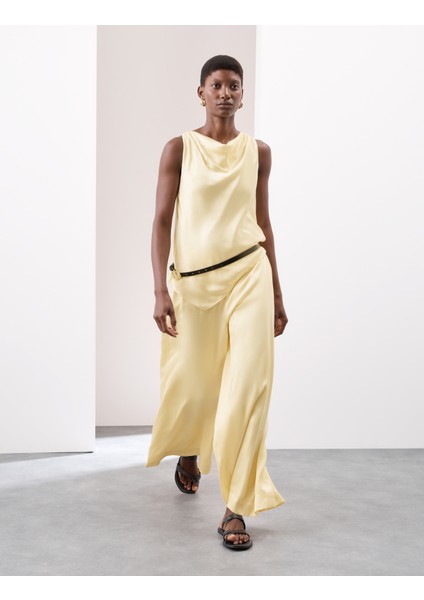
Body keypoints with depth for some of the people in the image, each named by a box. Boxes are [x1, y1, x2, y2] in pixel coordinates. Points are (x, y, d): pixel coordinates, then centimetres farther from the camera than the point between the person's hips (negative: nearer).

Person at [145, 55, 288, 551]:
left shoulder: (258, 151, 7)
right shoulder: (179, 148, 0)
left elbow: (263, 222, 12)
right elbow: (162, 220, -3)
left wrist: (277, 293, 12)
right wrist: (161, 290, -12)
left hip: (248, 274, 1)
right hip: (193, 280, -1)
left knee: (246, 388, -7)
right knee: (191, 384, 11)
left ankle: (236, 507, 3)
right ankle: (188, 452, 47)